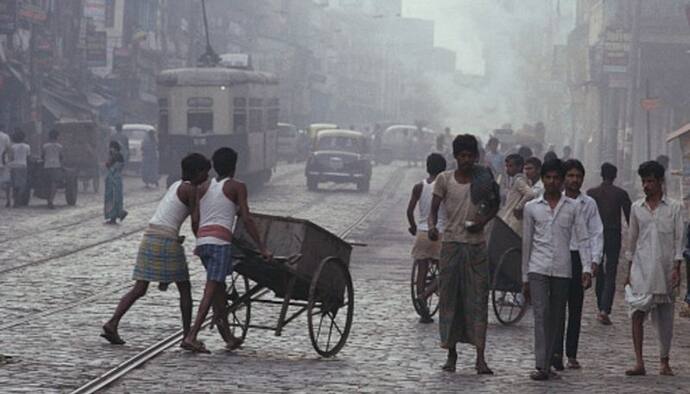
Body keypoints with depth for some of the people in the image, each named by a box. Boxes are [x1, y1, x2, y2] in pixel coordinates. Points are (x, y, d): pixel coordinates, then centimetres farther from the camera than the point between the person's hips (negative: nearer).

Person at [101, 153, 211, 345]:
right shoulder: (190, 189, -5)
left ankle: (112, 323, -9)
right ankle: (188, 335, 6)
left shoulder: (176, 186, 20)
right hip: (167, 241, -8)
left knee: (139, 289, 5)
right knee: (184, 289, 5)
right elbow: (195, 223, -6)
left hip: (149, 236, 8)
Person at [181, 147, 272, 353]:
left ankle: (228, 336, 17)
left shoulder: (203, 187, 19)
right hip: (220, 241, -6)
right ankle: (191, 337, -20)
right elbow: (246, 219, -3)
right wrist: (262, 247, -2)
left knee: (219, 287, 17)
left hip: (202, 241, 6)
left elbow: (196, 219, 15)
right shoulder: (237, 187, 4)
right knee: (212, 289, -9)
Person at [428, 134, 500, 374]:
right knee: (449, 298, 4)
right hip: (451, 244, 0)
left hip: (476, 245, 0)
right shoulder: (444, 180, 0)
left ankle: (480, 357, -7)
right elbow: (434, 209, 1)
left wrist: (483, 222, -4)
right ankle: (451, 352, 15)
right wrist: (432, 226, -21)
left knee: (478, 299, -4)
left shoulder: (484, 179, 2)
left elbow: (494, 206, 15)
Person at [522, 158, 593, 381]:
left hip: (562, 270, 1)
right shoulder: (532, 208, 7)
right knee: (541, 315, -12)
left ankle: (548, 364, 14)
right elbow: (526, 244, 11)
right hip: (538, 269, -1)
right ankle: (541, 366, -17)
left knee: (555, 319, 6)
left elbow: (582, 239, 2)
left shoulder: (573, 207, 6)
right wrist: (525, 278, 10)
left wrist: (587, 269, -11)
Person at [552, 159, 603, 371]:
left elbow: (596, 234, 7)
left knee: (576, 307, 5)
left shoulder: (589, 204, 8)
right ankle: (556, 351, -18)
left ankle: (571, 355, 11)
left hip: (579, 258, 2)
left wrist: (595, 260, -4)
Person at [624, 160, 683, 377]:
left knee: (665, 318, 5)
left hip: (665, 269, -1)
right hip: (641, 268, 1)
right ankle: (639, 363, -16)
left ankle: (665, 362, 16)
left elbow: (678, 239, 1)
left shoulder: (674, 207, 3)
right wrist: (629, 271, 12)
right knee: (637, 312, -13)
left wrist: (676, 268, -8)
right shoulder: (636, 208, 8)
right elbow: (633, 240, 13)